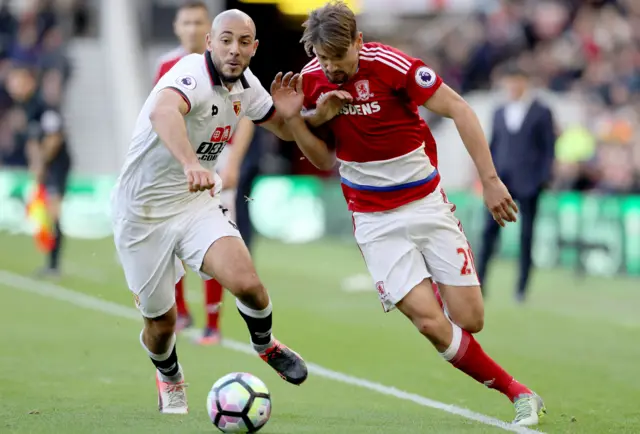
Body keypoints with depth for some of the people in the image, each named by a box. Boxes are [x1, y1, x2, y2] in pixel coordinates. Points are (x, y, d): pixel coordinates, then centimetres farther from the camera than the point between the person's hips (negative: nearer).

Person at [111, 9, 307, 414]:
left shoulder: (245, 84, -2)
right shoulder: (193, 75, -26)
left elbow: (284, 127, 13)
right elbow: (162, 112, -49)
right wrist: (191, 163, -68)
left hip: (197, 202, 5)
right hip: (144, 211, -5)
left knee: (246, 283, -20)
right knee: (162, 322, 6)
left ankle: (265, 344, 12)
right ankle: (169, 377, 41)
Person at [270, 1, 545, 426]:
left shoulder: (390, 64, -17)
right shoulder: (311, 80, -4)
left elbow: (458, 110, -12)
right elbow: (324, 159, 7)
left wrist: (490, 179, -16)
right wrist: (294, 119, -11)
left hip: (428, 202, -2)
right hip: (376, 221, 2)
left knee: (470, 319, -5)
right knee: (429, 320, -15)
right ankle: (517, 393, -1)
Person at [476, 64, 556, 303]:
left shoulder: (541, 112, 3)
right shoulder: (500, 113, 14)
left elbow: (549, 147, 2)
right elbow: (493, 146, 17)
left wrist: (545, 178, -6)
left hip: (528, 182, -3)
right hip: (502, 180, 3)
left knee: (526, 234, 0)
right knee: (490, 229, -6)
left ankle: (522, 287, 6)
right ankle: (479, 281, -6)